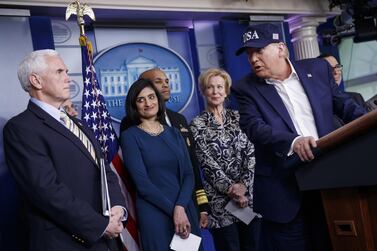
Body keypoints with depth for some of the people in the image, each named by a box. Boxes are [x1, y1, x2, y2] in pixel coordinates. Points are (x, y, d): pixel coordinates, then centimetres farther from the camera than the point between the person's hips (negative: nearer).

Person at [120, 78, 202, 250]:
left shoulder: (174, 133, 9)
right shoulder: (130, 136, -4)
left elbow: (189, 174, 2)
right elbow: (142, 183, -11)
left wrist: (180, 207, -13)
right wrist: (173, 210, -13)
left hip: (186, 210, 4)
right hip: (154, 215, -4)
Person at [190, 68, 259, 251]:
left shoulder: (237, 117, 8)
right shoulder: (197, 125, -1)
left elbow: (251, 152, 1)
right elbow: (207, 162, -8)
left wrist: (243, 184, -12)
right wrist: (231, 188, -16)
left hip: (248, 194, 3)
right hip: (219, 199, -3)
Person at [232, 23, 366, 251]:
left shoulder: (318, 69, 7)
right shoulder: (246, 88, -1)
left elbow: (344, 104, 13)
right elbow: (254, 127, -15)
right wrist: (293, 141, -32)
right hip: (284, 190, -2)